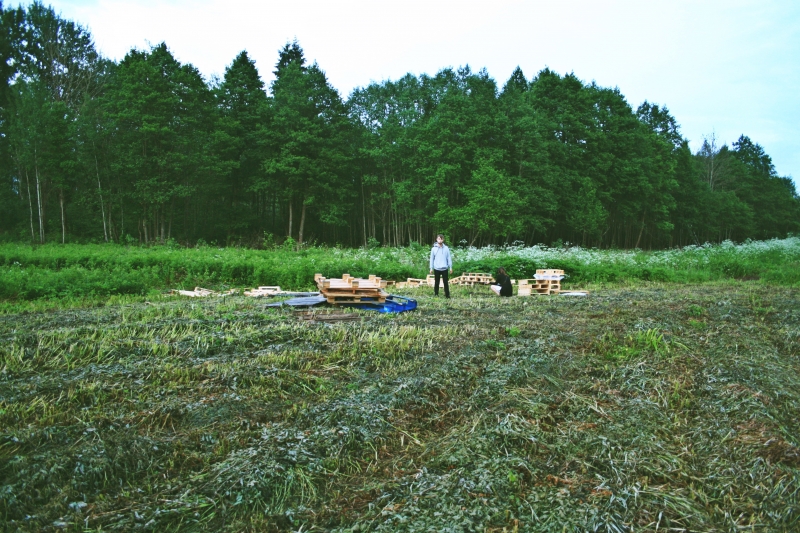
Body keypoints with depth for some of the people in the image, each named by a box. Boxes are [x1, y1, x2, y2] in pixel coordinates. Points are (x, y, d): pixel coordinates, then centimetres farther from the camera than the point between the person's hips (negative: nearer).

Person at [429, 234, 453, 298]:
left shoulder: (446, 248, 1)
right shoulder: (434, 248, 1)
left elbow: (449, 258, 3)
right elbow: (432, 259, 4)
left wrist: (450, 267, 1)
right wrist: (431, 268, 2)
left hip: (444, 268, 0)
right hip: (436, 268, 0)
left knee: (446, 282, 3)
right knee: (436, 282, 9)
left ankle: (447, 294, 8)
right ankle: (436, 294, 18)